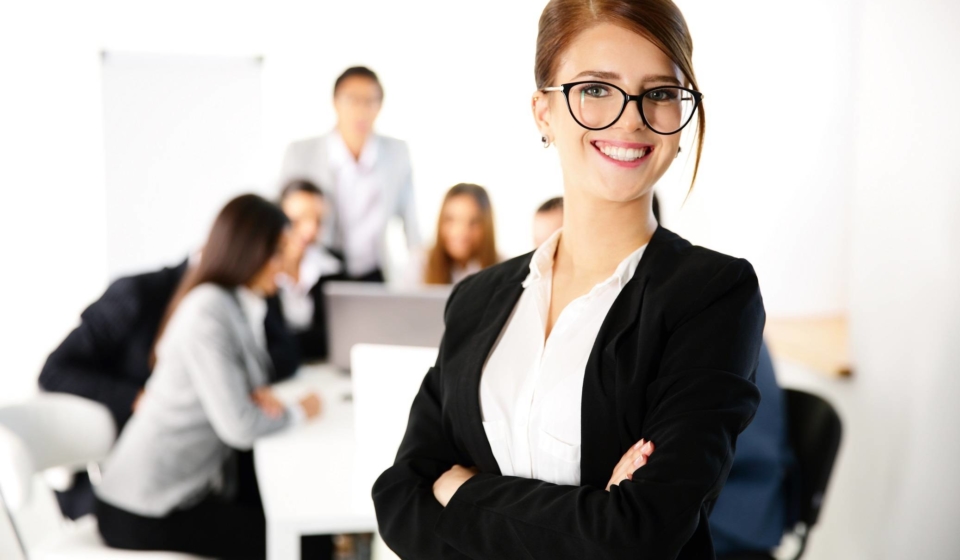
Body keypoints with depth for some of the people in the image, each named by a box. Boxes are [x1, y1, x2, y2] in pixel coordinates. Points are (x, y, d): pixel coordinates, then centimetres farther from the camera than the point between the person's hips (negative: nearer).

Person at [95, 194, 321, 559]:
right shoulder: (209, 312, -21)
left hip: (191, 485, 8)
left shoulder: (240, 303, 6)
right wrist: (298, 411, -7)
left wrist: (257, 394, -6)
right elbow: (239, 427, -24)